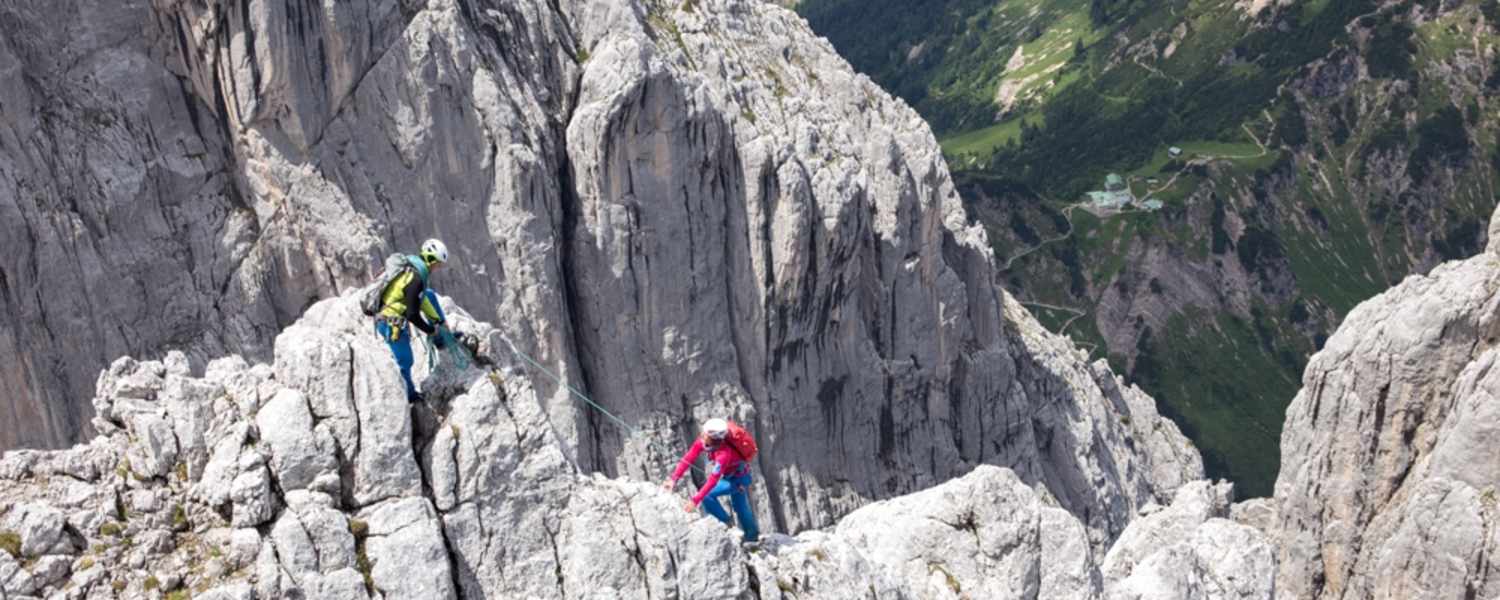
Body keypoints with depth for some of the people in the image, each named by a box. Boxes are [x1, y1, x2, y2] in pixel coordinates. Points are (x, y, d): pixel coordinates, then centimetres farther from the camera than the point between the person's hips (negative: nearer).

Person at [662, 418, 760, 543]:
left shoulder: (724, 454, -42)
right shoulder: (703, 441, -23)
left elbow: (713, 481, -45)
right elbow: (688, 459, -21)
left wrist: (695, 500, -48)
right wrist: (674, 479, -30)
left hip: (738, 479, -7)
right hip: (728, 475, 7)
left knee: (707, 495, -18)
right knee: (740, 507, 22)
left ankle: (726, 523, 2)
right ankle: (753, 535, 43)